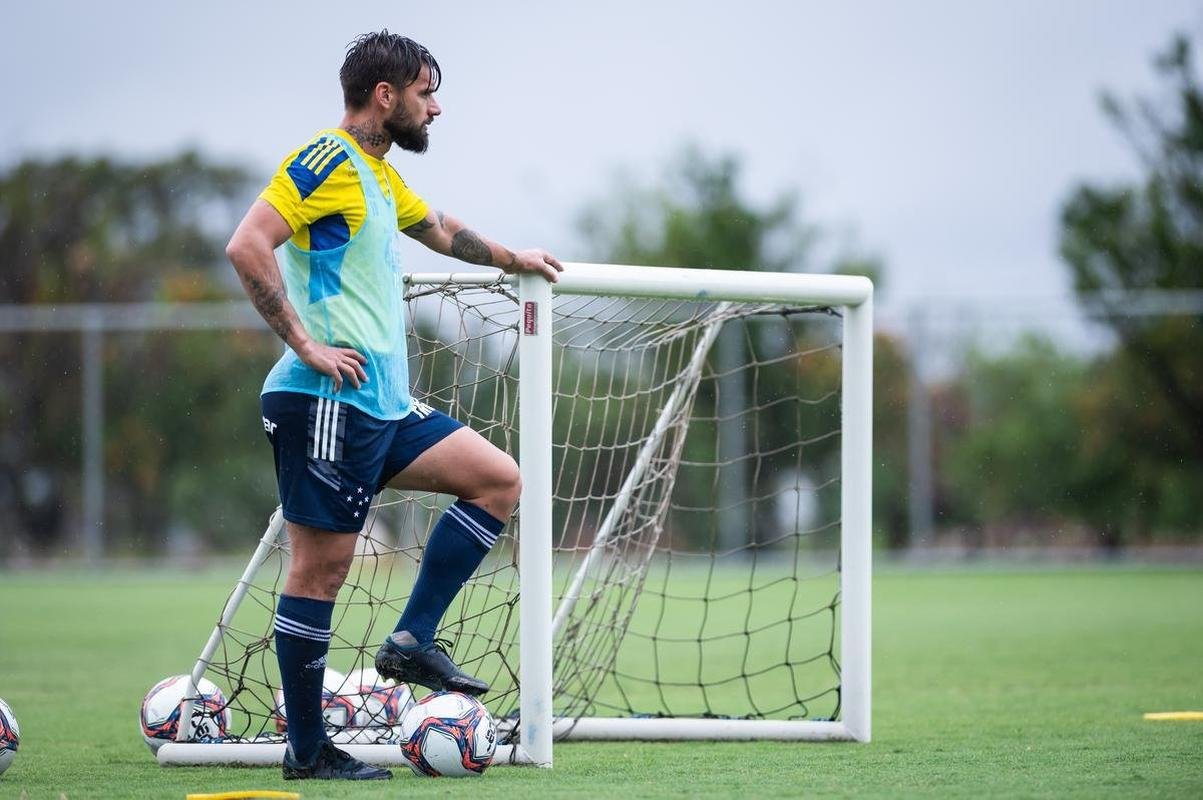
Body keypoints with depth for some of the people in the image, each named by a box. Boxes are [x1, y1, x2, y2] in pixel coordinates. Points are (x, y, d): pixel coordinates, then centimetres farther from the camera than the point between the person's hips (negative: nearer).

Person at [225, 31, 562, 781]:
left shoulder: (379, 177, 19)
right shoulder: (327, 162, -10)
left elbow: (437, 228, 41)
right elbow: (247, 245, -23)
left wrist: (514, 259, 52)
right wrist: (306, 344, -22)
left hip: (384, 406, 10)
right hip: (327, 402, -10)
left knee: (499, 479, 8)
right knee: (321, 565, -5)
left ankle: (413, 641, 5)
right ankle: (307, 750, 0)